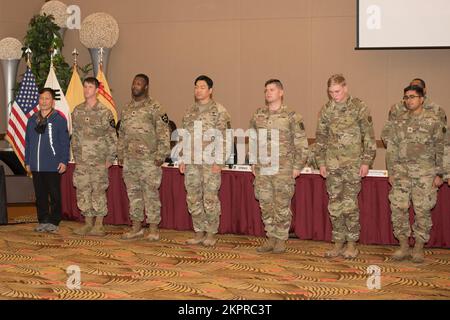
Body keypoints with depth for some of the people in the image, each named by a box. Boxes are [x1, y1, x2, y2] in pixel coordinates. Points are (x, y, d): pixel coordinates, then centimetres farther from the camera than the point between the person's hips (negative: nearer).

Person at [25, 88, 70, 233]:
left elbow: (65, 143, -3)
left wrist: (64, 161, -10)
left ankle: (54, 222, 9)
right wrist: (27, 162, 12)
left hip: (53, 166, -5)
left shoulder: (59, 120, -2)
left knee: (55, 195, 1)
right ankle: (43, 221, 18)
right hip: (36, 166, 5)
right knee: (40, 195, 10)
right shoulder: (32, 120, 11)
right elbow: (28, 143, 15)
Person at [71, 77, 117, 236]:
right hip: (82, 160, 5)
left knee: (99, 191, -2)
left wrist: (110, 158, -8)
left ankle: (99, 225, 5)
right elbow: (74, 135, 15)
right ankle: (88, 223, 16)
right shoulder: (77, 111, 10)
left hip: (99, 160, -5)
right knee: (82, 191, 7)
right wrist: (76, 155, 10)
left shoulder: (104, 112, -5)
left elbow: (112, 137, -5)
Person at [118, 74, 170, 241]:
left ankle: (154, 229, 4)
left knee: (151, 194, -3)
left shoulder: (155, 108, -5)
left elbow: (164, 133, -9)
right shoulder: (126, 109, 15)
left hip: (148, 159, -6)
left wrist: (160, 155, -14)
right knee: (133, 193, 11)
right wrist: (120, 154, 15)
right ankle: (136, 228, 19)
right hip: (129, 159, 6)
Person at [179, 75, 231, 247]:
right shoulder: (190, 112, 14)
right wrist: (182, 159, 10)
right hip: (191, 162, 6)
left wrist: (218, 161, -14)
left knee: (210, 198, -3)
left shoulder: (219, 110, -4)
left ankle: (211, 234, 8)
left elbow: (223, 137, -9)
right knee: (193, 198, 7)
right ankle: (199, 232, 17)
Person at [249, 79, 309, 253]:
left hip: (283, 169, -4)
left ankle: (281, 239, 12)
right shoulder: (258, 115, 9)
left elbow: (301, 143, -4)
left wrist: (297, 166, -7)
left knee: (282, 205, 0)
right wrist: (253, 163, 13)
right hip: (262, 168, 5)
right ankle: (271, 238, 20)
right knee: (266, 205, 8)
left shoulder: (291, 116, -5)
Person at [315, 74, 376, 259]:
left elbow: (369, 137, -3)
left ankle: (352, 244, 7)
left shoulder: (359, 108, -4)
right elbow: (320, 138, 13)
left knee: (350, 205, -5)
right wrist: (321, 162, 8)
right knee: (334, 205, 6)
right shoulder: (326, 110, 7)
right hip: (332, 165, 4)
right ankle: (338, 242, 16)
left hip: (353, 164, -4)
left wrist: (366, 162, -7)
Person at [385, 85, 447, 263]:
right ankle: (403, 247, 11)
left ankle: (419, 248, 10)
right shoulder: (398, 122, 11)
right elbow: (392, 148, 13)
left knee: (423, 211, -1)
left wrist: (439, 174, -4)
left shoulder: (433, 120, 0)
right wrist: (391, 172, 8)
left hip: (424, 173, -3)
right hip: (401, 172, 3)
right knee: (398, 208, 0)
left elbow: (440, 148, 0)